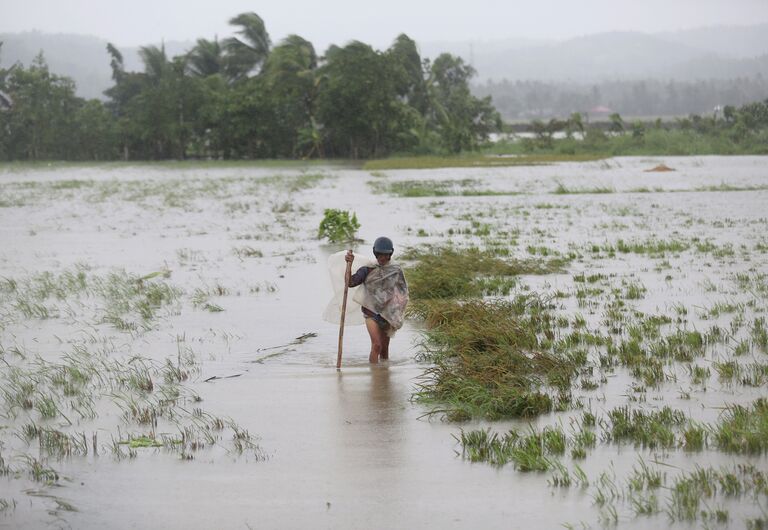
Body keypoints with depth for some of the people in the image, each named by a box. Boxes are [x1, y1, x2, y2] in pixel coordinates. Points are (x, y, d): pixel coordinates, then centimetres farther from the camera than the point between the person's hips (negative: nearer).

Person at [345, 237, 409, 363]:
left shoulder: (396, 271, 4)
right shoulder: (367, 270, -1)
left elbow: (403, 293, 9)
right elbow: (350, 282, -10)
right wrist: (349, 264, -22)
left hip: (388, 313, 2)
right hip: (372, 311, -2)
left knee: (384, 348, 8)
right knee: (376, 345, -16)